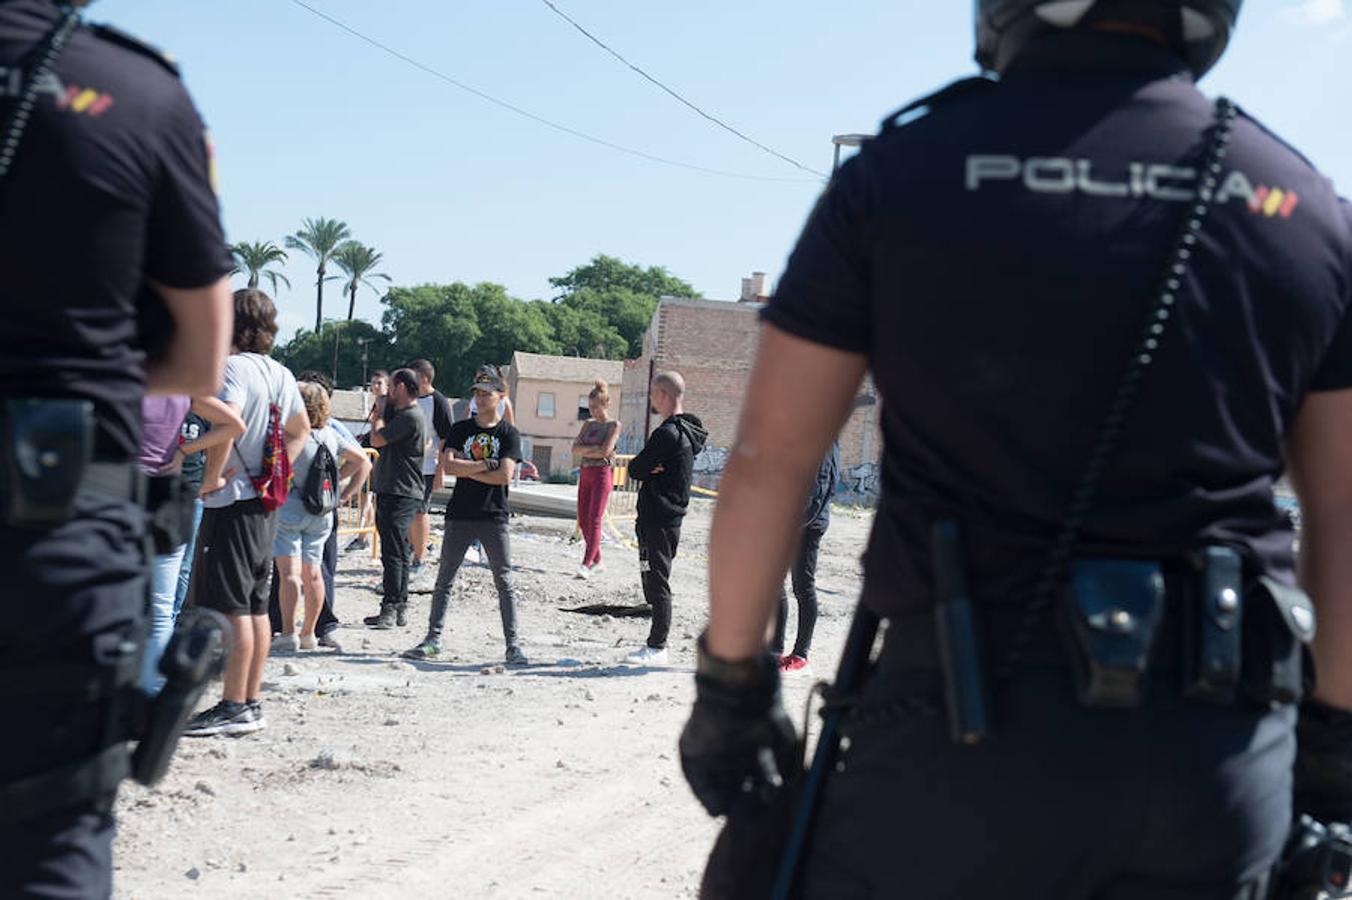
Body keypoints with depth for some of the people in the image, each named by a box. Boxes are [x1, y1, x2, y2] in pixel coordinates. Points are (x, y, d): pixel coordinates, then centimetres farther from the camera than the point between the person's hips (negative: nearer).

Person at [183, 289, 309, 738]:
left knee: (230, 607, -7)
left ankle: (235, 707, -6)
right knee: (255, 605, 11)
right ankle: (252, 703, 15)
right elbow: (301, 429, 27)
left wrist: (211, 477, -20)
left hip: (233, 501, -9)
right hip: (266, 501, 9)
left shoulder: (234, 367, -13)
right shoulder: (281, 374, 14)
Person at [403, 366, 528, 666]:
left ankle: (513, 644, 1)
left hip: (494, 517, -2)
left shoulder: (509, 434, 1)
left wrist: (466, 470, -8)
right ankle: (433, 639, 13)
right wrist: (486, 465, -10)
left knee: (505, 582, -2)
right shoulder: (461, 429, 8)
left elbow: (505, 476, -12)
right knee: (444, 580, 6)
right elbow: (448, 465, -7)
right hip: (459, 515, 2)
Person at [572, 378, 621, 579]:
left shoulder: (614, 425, -4)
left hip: (602, 474, -7)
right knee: (583, 520, 7)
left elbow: (606, 450, -16)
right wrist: (594, 450, -11)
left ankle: (586, 564, -18)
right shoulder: (588, 424, 14)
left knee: (594, 520, -13)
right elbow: (575, 449, 4)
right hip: (585, 473, 7)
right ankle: (596, 560, 20)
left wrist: (585, 450, -5)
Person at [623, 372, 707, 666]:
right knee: (654, 581, 14)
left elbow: (635, 469, -17)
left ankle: (657, 647, -3)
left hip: (658, 519, -10)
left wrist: (645, 469, 1)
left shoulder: (668, 433, -17)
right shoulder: (686, 430, 15)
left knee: (657, 582, -6)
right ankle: (656, 643, 18)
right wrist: (651, 469, -4)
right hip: (670, 517, 10)